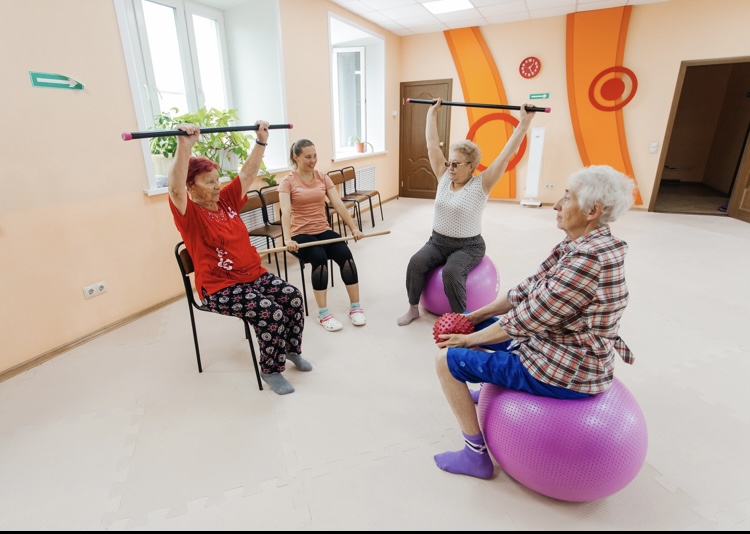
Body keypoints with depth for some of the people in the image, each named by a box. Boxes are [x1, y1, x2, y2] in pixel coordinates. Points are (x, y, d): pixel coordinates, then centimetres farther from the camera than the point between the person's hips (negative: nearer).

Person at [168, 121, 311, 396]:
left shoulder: (227, 200, 8)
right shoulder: (189, 213, -10)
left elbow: (248, 172, 10)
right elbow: (175, 188, -31)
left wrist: (262, 140, 5)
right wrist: (184, 145, -42)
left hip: (254, 274, 7)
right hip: (219, 287, -6)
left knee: (292, 296, -15)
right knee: (269, 311, -27)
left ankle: (292, 349, 9)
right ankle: (271, 370, -5)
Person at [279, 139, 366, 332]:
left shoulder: (323, 177, 8)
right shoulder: (287, 181, -4)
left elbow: (339, 205, -1)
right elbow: (286, 212, -19)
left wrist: (354, 228, -13)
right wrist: (288, 239, -35)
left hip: (323, 231, 4)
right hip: (301, 234, -3)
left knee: (345, 254, -24)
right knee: (319, 258, -33)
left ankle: (355, 307, -11)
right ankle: (323, 314, -21)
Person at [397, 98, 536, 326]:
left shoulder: (481, 184, -9)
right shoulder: (444, 177, 2)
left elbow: (506, 154, -16)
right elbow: (432, 145, 4)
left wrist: (525, 122, -19)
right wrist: (432, 112, 8)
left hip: (468, 246, -4)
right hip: (438, 241, 4)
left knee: (451, 272, -33)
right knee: (416, 262, -23)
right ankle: (413, 308, -5)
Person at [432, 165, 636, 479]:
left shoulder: (587, 260, -30)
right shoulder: (577, 245, 0)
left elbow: (523, 321, -26)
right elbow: (527, 290, 4)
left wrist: (468, 340, -11)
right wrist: (473, 317, 1)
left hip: (563, 370, -9)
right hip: (554, 345, 9)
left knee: (447, 360, -8)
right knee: (478, 326, 20)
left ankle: (476, 457, 5)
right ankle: (490, 387, 42)